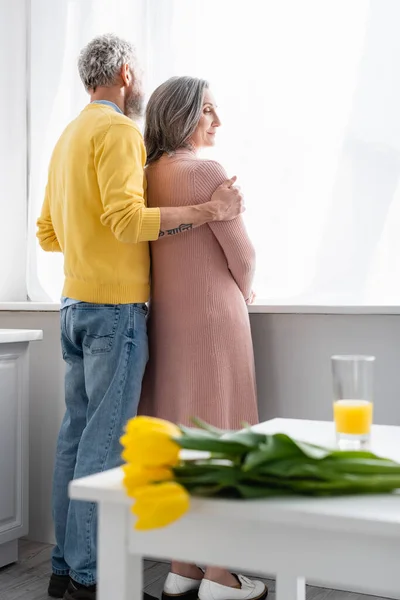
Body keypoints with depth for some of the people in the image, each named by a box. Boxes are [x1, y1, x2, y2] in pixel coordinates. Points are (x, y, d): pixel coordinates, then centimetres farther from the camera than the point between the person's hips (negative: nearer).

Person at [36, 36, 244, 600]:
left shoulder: (69, 136, 19)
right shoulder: (118, 130, -8)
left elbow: (48, 232, 19)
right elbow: (127, 219, -21)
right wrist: (210, 210, -17)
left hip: (76, 304, 9)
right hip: (116, 304, -9)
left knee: (77, 432, 10)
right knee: (105, 439, -5)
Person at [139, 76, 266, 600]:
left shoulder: (148, 174, 10)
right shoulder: (205, 171, -12)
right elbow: (241, 254, -9)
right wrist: (244, 292, 12)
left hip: (166, 314, 7)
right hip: (212, 312, -7)